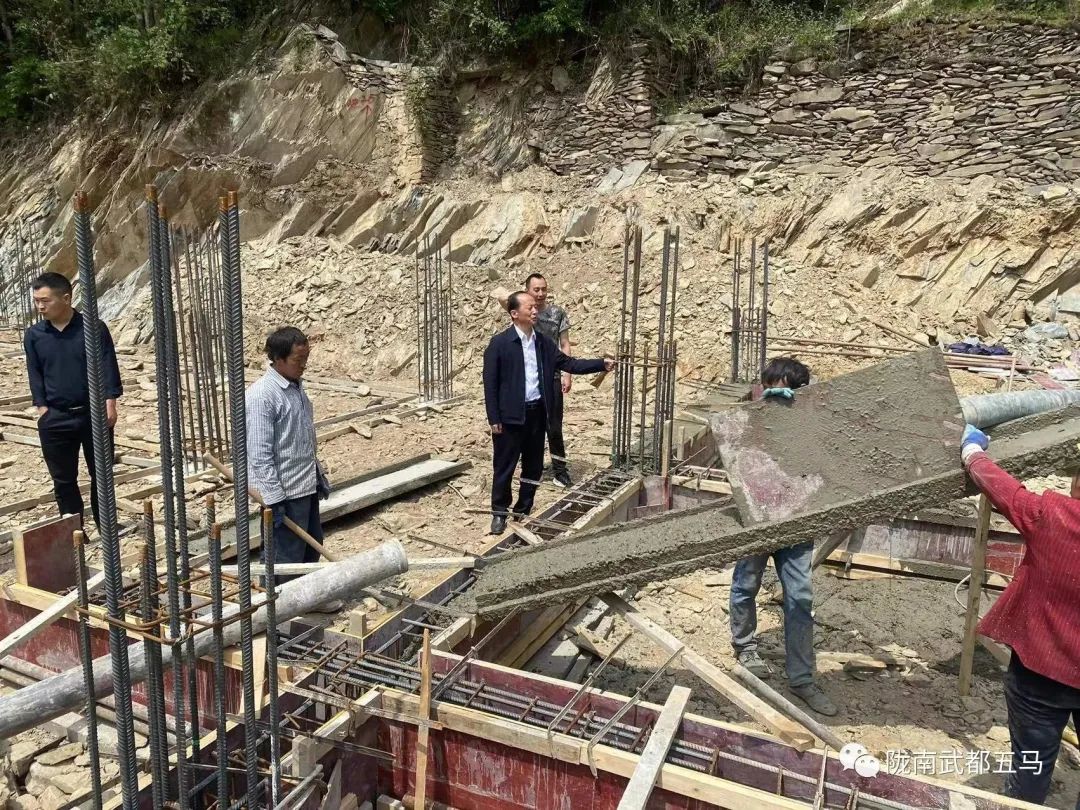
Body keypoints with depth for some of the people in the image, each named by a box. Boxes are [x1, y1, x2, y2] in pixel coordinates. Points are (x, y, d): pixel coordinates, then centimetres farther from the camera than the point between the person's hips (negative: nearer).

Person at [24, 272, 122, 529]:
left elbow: (108, 366, -5)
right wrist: (42, 409, -2)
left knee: (101, 474, 9)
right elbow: (35, 374, 6)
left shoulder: (94, 328, -6)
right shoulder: (33, 335, 2)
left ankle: (107, 526, 23)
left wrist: (109, 402, -12)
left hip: (94, 413, -2)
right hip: (55, 419, 2)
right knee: (63, 479, 9)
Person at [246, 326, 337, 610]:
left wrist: (319, 475, 20)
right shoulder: (261, 395, -21)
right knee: (287, 557, 4)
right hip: (285, 492, -9)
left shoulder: (295, 386, 7)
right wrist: (274, 500, -21)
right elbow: (259, 454, -21)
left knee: (312, 545, 22)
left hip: (307, 486, 9)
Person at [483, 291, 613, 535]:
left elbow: (568, 363, 8)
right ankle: (500, 512, 20)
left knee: (533, 465, 13)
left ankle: (523, 510, 28)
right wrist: (494, 419, -12)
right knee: (505, 466, 5)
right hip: (510, 415, -5)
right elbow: (490, 382, -9)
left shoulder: (543, 342, 6)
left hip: (537, 412, 5)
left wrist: (601, 364, 0)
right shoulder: (499, 343, -10)